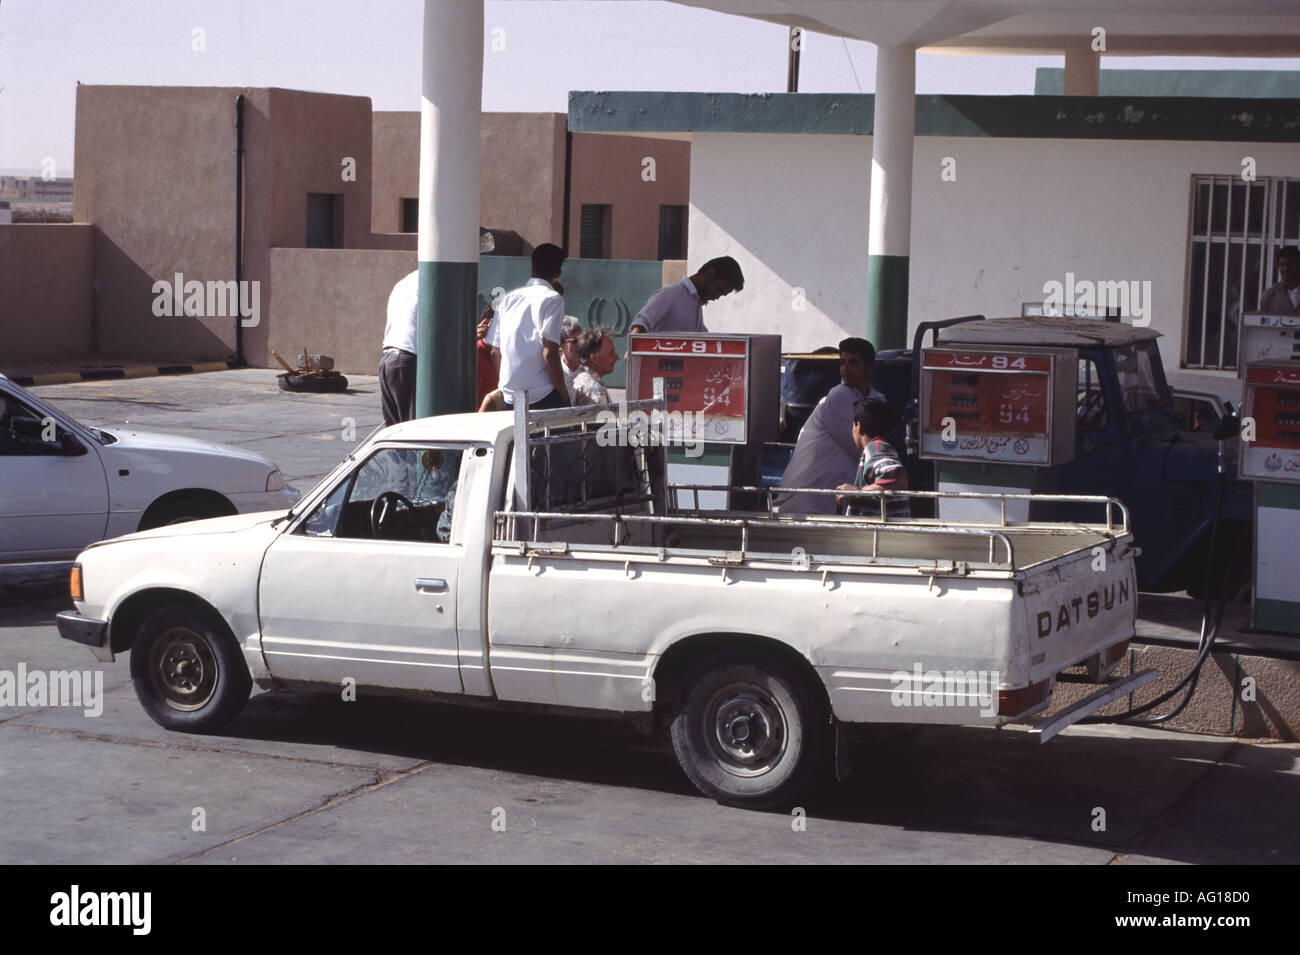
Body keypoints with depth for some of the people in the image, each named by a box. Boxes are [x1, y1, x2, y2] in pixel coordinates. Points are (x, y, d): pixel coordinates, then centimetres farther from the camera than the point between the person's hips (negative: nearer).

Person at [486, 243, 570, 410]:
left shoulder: (508, 297, 11)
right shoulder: (552, 299, -7)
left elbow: (496, 349, 13)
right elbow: (549, 353, -14)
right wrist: (564, 394, -7)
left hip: (510, 395, 6)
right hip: (544, 395, -5)